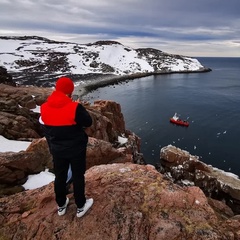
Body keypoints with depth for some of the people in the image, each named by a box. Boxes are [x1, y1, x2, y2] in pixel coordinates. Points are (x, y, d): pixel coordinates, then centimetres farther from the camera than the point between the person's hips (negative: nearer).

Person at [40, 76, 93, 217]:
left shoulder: (44, 108, -7)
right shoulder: (75, 107, -23)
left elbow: (45, 127, 4)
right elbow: (88, 122, -11)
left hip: (57, 150, 4)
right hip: (76, 149, -4)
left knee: (60, 176, 19)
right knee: (78, 176, 12)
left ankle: (61, 206, 38)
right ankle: (81, 207, 28)